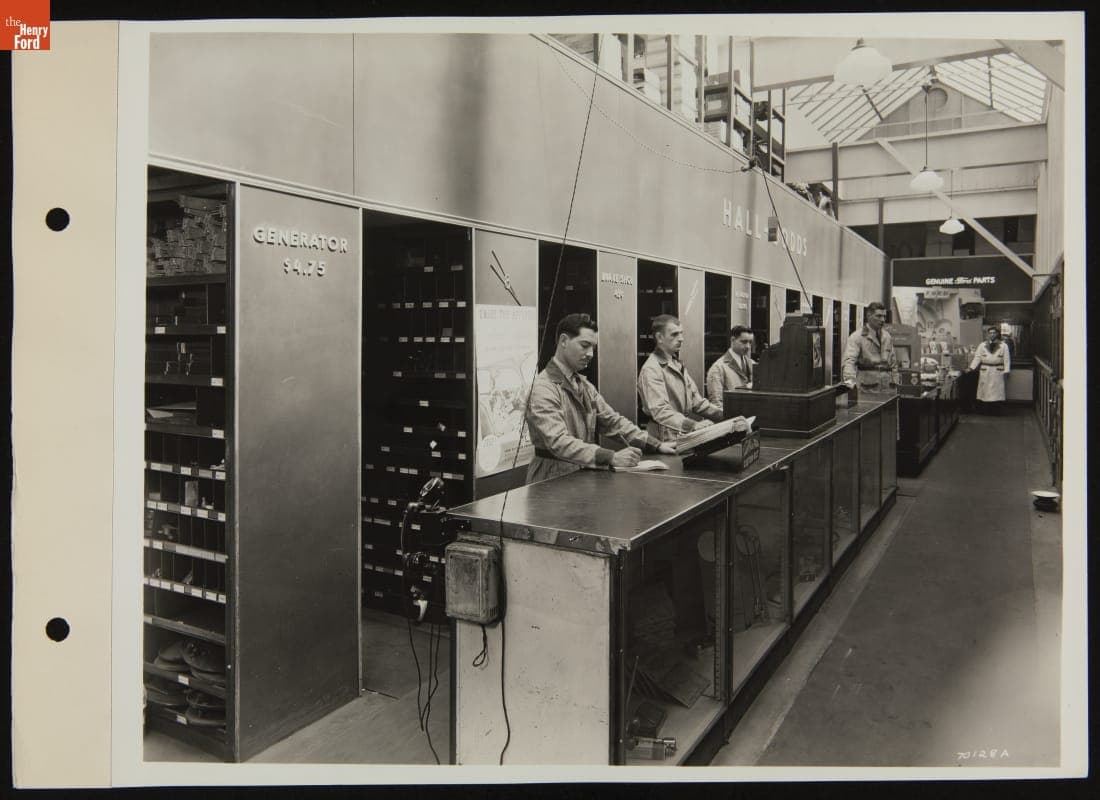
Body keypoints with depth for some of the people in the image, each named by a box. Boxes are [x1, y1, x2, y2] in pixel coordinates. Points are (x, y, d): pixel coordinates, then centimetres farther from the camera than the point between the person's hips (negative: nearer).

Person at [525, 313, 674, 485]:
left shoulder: (584, 385, 15)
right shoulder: (543, 388, -13)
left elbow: (612, 421, 13)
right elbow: (558, 442, -24)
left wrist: (656, 445, 1)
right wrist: (612, 458, -33)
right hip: (553, 479, -7)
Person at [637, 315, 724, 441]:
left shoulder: (677, 364, 19)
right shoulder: (651, 369, -11)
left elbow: (695, 400, 19)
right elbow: (660, 411, -22)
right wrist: (693, 425, -35)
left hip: (685, 436, 8)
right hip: (667, 440, -8)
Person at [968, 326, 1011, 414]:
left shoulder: (1003, 346, 5)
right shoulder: (982, 345, 8)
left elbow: (1006, 359, 2)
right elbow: (977, 358, 2)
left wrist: (1006, 371, -9)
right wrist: (971, 368, -10)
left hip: (997, 373, -1)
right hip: (985, 373, 1)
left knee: (996, 395, -2)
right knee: (984, 394, -2)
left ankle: (996, 413, 3)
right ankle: (983, 412, 3)